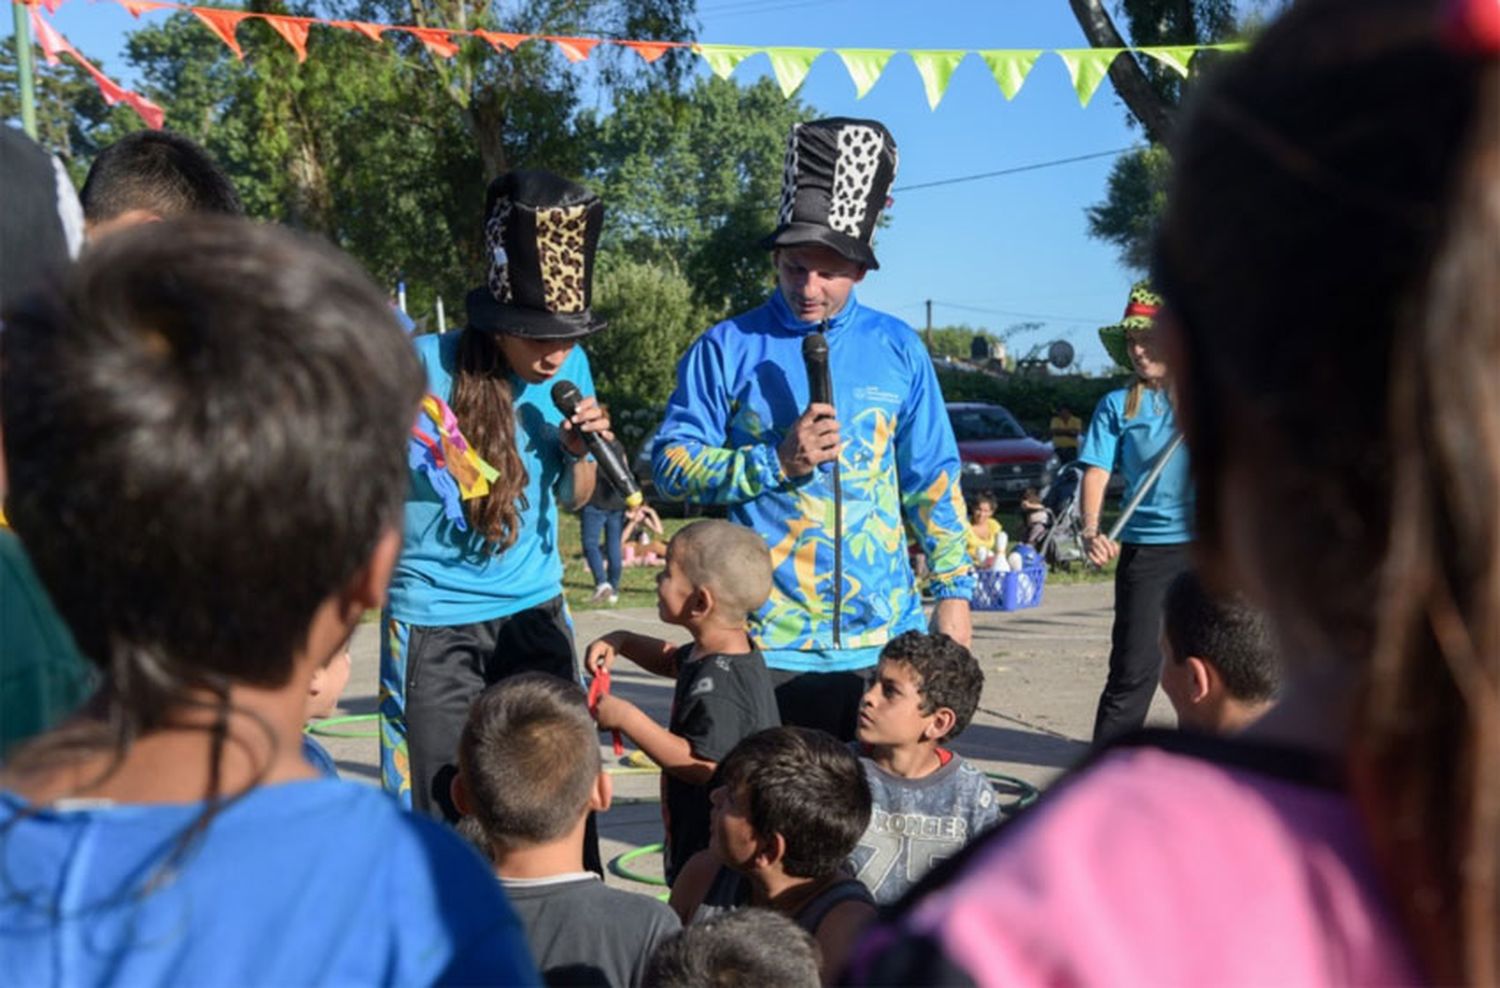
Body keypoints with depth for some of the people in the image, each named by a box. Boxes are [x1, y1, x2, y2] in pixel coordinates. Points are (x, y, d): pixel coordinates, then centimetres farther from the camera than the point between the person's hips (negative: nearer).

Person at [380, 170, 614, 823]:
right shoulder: (424, 366, -15)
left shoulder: (571, 369, 1)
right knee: (445, 809, 1)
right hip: (435, 621, -4)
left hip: (535, 611, 4)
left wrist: (578, 453, -8)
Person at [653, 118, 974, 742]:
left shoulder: (897, 349, 9)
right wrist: (777, 462, -13)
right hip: (773, 643, -2)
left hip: (886, 637, 2)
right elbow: (670, 466, -2)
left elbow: (933, 480, 12)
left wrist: (953, 589, 6)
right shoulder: (728, 349, 1)